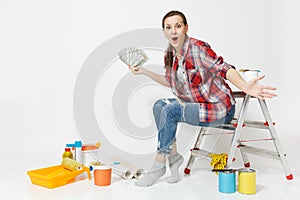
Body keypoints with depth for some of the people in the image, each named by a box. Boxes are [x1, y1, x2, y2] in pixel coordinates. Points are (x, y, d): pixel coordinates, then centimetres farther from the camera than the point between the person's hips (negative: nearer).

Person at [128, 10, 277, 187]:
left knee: (170, 110, -23)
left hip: (220, 108, -7)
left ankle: (159, 166, -11)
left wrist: (245, 87, -46)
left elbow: (224, 69, -28)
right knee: (159, 105, -10)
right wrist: (144, 72, 19)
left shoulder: (197, 48, -18)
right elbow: (170, 81, 22)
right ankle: (174, 156, -3)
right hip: (196, 105, 8)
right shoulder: (170, 54, 5)